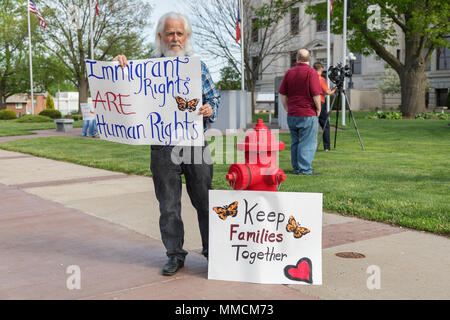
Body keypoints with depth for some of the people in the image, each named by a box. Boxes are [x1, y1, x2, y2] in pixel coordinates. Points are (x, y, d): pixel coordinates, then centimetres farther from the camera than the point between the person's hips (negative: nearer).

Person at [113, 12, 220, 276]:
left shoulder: (198, 66, 10)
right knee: (169, 205, 6)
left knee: (205, 200, 7)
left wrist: (210, 110, -10)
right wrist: (120, 66, -8)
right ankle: (175, 254, 20)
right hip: (162, 147, 0)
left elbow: (214, 97, 14)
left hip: (196, 143, 0)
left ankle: (213, 250, 21)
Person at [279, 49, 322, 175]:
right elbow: (316, 95, -15)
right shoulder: (311, 72, -9)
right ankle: (304, 169, 0)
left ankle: (296, 168, 20)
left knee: (295, 142, 14)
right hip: (308, 114, -5)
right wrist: (318, 109, -2)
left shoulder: (289, 72, 7)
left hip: (291, 115, 5)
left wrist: (288, 110, 14)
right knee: (308, 143, 0)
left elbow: (283, 95, 7)